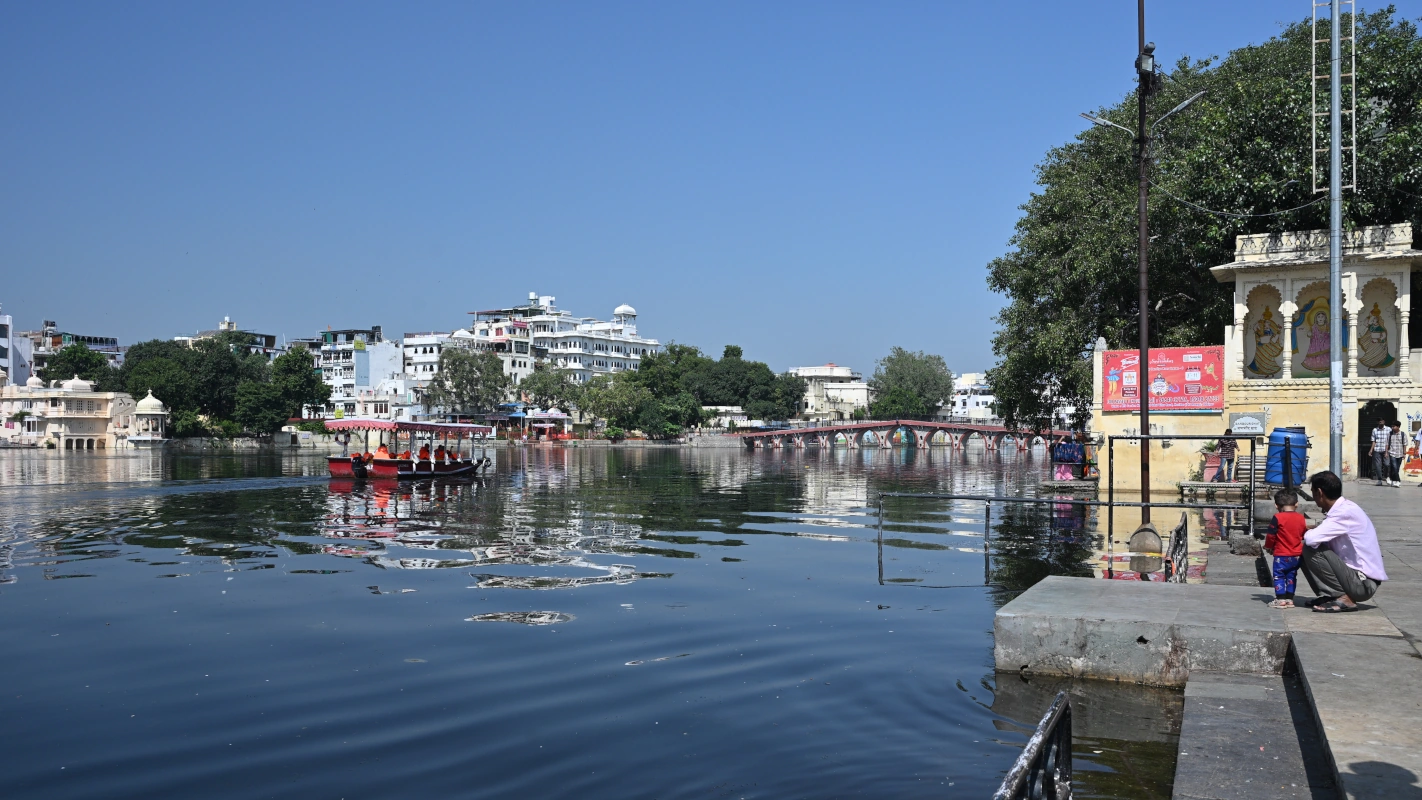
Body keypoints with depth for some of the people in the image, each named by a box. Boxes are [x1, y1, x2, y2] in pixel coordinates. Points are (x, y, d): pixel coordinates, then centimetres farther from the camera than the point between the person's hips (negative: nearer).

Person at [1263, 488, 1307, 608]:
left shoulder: (1277, 518, -15)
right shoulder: (1301, 518, 2)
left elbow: (1271, 535, -11)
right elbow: (1304, 535, 14)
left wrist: (1268, 547, 5)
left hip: (1281, 555, -6)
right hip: (1296, 555, 6)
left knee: (1279, 576, 1)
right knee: (1291, 576, 14)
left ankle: (1280, 599, -2)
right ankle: (1289, 599, 17)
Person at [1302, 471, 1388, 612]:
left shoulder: (1345, 512, -21)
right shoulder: (1341, 508, 9)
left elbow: (1312, 539, -30)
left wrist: (1305, 533, -9)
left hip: (1363, 584, -9)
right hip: (1356, 575, 9)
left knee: (1311, 549, -18)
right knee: (1305, 555, 5)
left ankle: (1343, 598, -12)